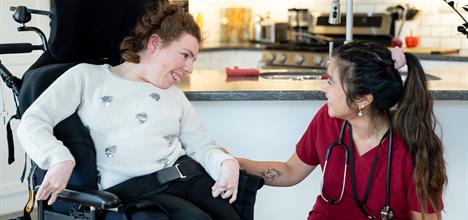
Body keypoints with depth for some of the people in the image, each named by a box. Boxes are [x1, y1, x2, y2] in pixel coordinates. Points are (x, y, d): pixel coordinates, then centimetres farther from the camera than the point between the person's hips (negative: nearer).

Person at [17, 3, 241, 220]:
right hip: (127, 188, -4)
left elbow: (203, 146, 19)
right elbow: (32, 122, 4)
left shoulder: (174, 95, 24)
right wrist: (60, 159, -17)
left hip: (187, 177, 4)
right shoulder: (87, 76, 11)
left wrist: (226, 163, -6)